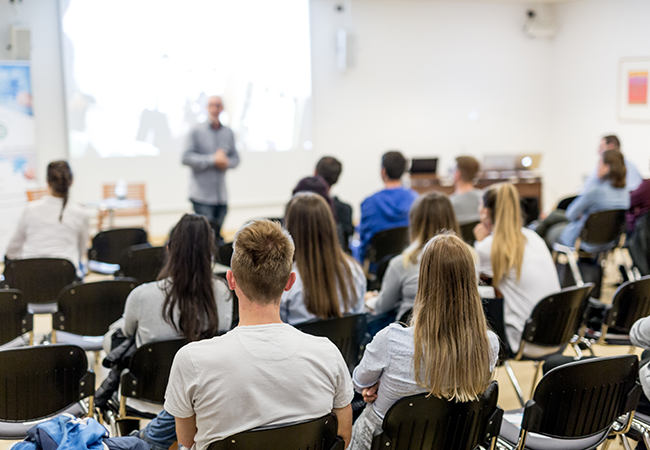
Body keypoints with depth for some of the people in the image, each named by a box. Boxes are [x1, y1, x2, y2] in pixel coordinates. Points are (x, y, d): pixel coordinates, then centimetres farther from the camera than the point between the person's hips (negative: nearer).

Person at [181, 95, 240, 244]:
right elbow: (186, 158, -10)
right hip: (202, 194, -4)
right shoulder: (197, 132, -2)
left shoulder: (228, 133, 11)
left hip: (221, 196, 4)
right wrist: (213, 160, -16)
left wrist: (226, 162, -8)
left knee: (217, 236, 9)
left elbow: (235, 158, 15)